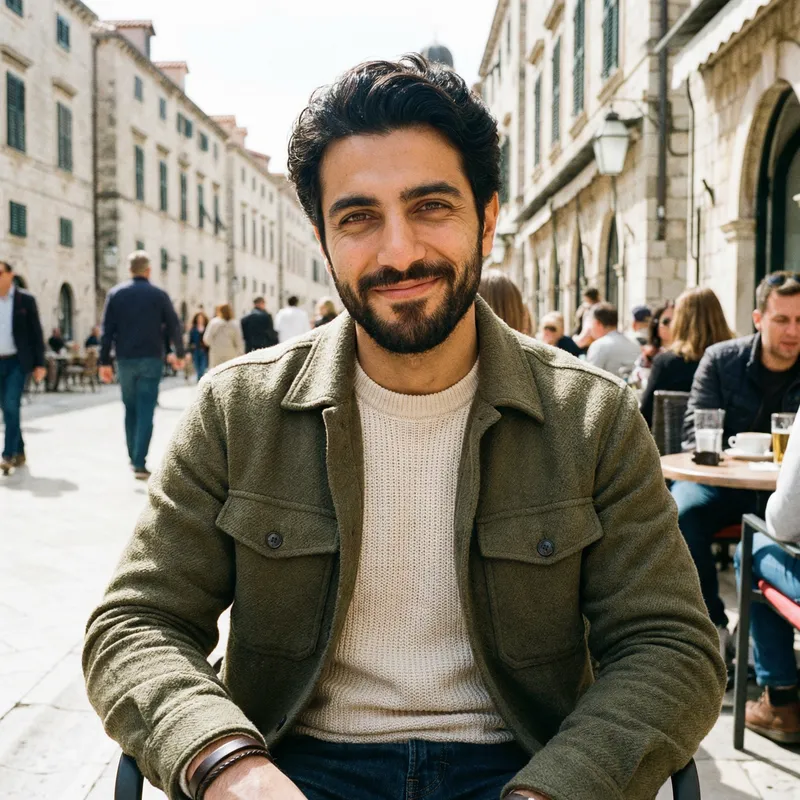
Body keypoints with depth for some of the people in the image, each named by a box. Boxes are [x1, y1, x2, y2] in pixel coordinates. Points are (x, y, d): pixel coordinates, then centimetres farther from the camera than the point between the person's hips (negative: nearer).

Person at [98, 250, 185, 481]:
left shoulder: (116, 294, 3)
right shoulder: (159, 295, -1)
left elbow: (107, 330, -1)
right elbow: (174, 326, 1)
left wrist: (105, 361, 1)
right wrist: (179, 353, 15)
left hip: (125, 360, 2)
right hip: (151, 360, -2)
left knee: (131, 410, 16)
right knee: (145, 411, -4)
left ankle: (134, 457, 22)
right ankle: (139, 463, -11)